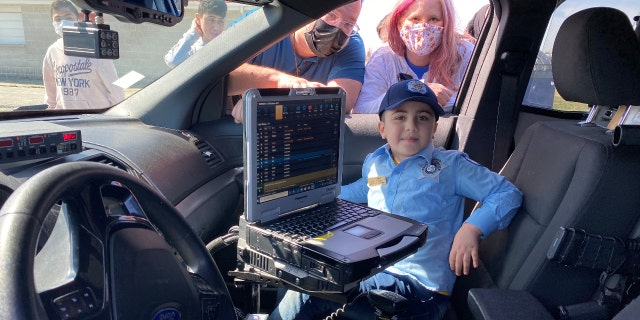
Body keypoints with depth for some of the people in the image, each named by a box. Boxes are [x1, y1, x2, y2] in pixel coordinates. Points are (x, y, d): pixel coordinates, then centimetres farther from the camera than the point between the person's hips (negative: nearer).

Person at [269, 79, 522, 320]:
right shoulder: (373, 163, 11)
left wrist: (472, 228, -20)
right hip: (371, 270, 6)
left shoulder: (451, 165, -3)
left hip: (420, 286, -5)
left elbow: (508, 194, -4)